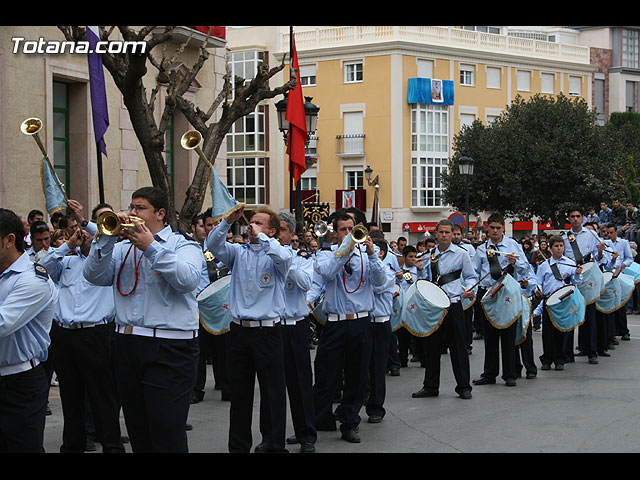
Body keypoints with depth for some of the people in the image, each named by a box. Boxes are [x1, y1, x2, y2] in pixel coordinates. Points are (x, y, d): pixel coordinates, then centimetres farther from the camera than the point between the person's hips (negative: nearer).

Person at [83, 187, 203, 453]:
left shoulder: (183, 244, 2)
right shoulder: (122, 248, 16)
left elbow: (189, 279, -17)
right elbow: (94, 276, 3)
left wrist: (151, 247, -18)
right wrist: (106, 238, -7)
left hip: (169, 349, -5)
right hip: (127, 343, 6)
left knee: (167, 432, -9)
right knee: (138, 431, 12)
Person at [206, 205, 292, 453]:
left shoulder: (276, 253, 1)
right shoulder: (238, 251, 12)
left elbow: (284, 257, -22)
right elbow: (213, 244, -3)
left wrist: (259, 235, -14)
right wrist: (228, 221, -15)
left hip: (268, 330, -4)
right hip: (239, 329, 4)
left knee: (273, 391, 1)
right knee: (239, 391, 10)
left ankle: (274, 443, 10)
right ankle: (238, 445, 19)